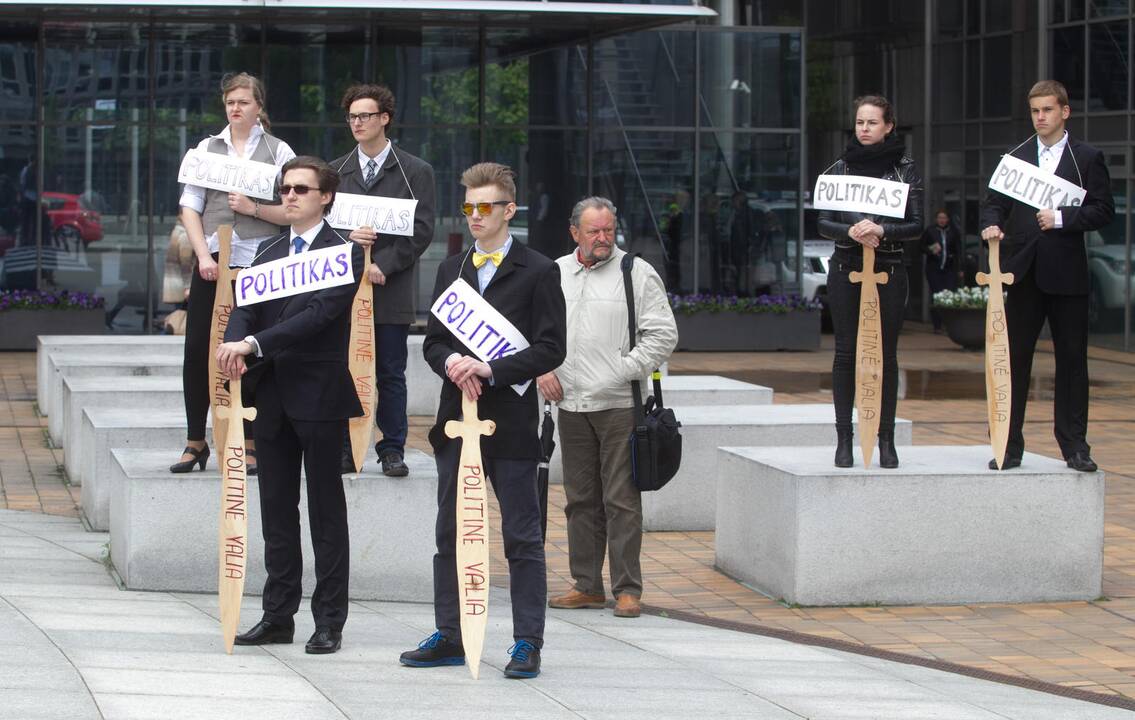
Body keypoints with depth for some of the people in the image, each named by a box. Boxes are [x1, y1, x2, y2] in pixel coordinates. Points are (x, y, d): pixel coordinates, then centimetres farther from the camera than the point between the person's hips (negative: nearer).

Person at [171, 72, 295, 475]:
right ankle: (195, 442, 8)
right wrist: (203, 256, -5)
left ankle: (251, 443, 7)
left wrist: (254, 208, -14)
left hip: (258, 264, -2)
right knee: (197, 348, -2)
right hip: (212, 263, 2)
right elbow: (190, 208, 7)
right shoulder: (207, 149, 13)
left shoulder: (278, 152, 7)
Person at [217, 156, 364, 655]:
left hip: (320, 396, -6)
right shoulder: (269, 252, 15)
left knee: (326, 511, 0)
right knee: (276, 510, 10)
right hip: (273, 397, 6)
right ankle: (278, 616, 16)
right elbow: (246, 308, 5)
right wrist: (235, 344, -18)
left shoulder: (343, 254, -6)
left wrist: (255, 343, -26)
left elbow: (320, 312, -19)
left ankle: (329, 621, 5)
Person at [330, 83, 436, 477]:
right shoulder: (335, 171, 13)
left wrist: (383, 266, -13)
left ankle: (392, 449, 7)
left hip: (391, 290, -2)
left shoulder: (416, 172, 4)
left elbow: (421, 230, -3)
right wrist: (346, 237, -12)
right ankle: (345, 448, 8)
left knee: (391, 374, 2)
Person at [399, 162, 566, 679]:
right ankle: (449, 637, 16)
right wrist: (453, 362, -10)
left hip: (512, 422, -5)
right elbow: (432, 341, 13)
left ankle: (527, 643, 3)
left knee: (522, 537, -1)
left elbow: (551, 348, -9)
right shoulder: (451, 270, 14)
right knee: (451, 534, 9)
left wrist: (490, 370, -18)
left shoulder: (538, 272, -3)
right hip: (457, 420, 5)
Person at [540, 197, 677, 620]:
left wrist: (626, 371, -11)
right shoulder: (554, 274, 13)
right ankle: (587, 586, 16)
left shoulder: (637, 273, -1)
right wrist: (542, 369, 6)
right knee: (580, 498, 9)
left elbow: (663, 334, -3)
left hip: (619, 405, -5)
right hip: (571, 404, 5)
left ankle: (627, 589, -1)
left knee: (621, 499, -5)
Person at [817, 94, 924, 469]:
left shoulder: (905, 169, 3)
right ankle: (844, 439, 3)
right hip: (845, 269, 1)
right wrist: (851, 232, -16)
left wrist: (881, 231, -18)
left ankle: (886, 440, 6)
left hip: (888, 269, -1)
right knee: (845, 352, 0)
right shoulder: (840, 168, 8)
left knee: (886, 354, 0)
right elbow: (823, 223, 4)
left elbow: (916, 224, -1)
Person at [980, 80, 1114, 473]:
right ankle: (1009, 445, 6)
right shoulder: (1015, 157, 11)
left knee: (1072, 359, 2)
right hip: (1024, 273, 2)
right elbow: (994, 203, 10)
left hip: (1066, 273, -2)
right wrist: (991, 224, -11)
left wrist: (1062, 218, -16)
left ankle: (1074, 445, 9)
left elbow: (1103, 211, -3)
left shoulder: (1087, 159, 3)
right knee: (1013, 359, 2)